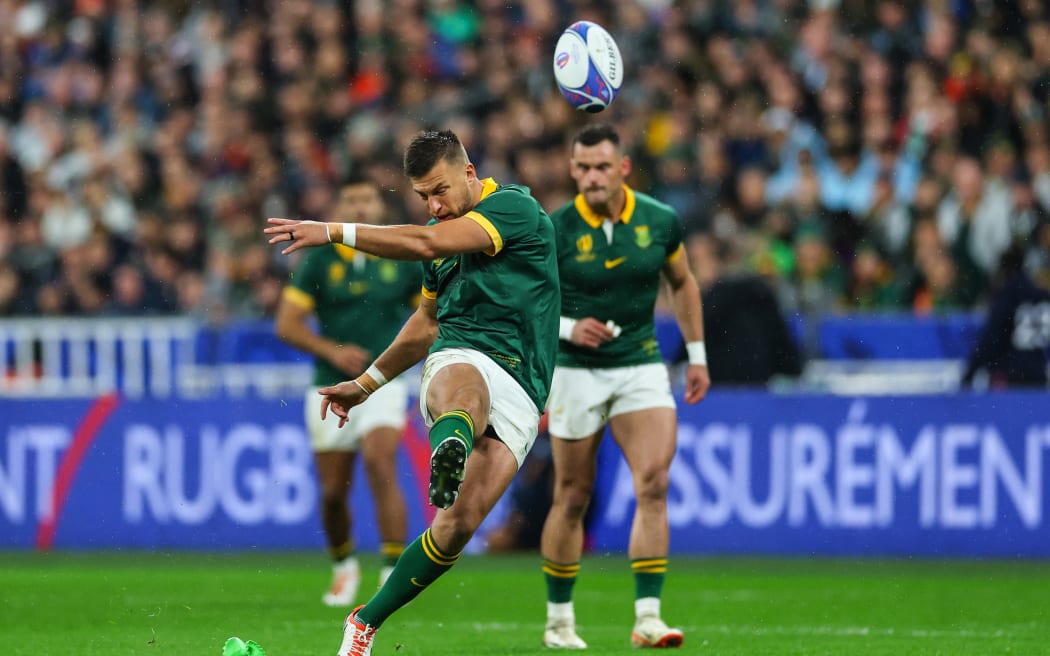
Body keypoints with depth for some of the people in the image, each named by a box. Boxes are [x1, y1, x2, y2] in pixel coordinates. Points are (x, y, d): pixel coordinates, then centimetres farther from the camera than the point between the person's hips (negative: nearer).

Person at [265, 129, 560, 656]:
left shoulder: (515, 208, -4)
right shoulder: (445, 235, 20)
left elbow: (425, 243, -18)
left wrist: (334, 232, -17)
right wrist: (367, 383, 40)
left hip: (518, 392, -3)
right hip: (457, 359, 3)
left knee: (459, 524, -18)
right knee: (464, 386, -40)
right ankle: (449, 450, -78)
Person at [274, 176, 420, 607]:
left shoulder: (402, 258, 2)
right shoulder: (319, 261, 0)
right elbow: (286, 324, -2)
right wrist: (332, 350, -16)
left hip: (383, 382, -1)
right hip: (331, 389, 1)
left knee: (380, 465, -24)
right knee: (333, 491, 5)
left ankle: (394, 572, -22)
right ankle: (343, 566, 32)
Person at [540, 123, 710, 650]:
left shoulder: (660, 221, -2)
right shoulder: (554, 231, -10)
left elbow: (683, 283, 15)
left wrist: (697, 355, 13)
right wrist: (567, 327, -19)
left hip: (642, 366, 2)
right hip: (576, 371, -2)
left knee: (653, 485, -14)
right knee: (573, 497, 4)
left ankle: (647, 617, -16)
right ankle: (559, 619, 20)